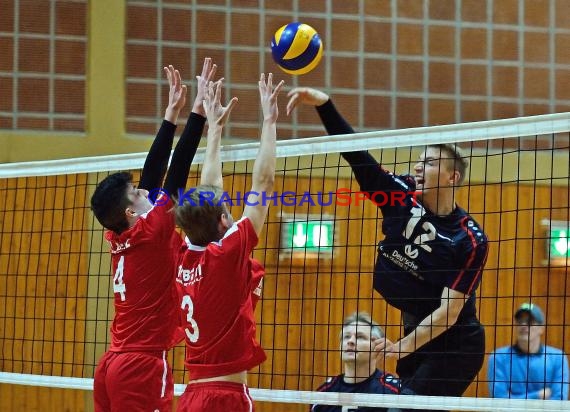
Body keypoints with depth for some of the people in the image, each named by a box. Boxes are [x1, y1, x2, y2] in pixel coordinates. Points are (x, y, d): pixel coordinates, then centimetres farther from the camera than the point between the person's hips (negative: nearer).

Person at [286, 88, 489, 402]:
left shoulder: (471, 240, -18)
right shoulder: (402, 196, -3)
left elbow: (450, 310, -19)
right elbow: (355, 154, -7)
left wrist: (404, 346, -24)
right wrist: (324, 105, -18)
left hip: (455, 345, -6)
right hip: (416, 332, 6)